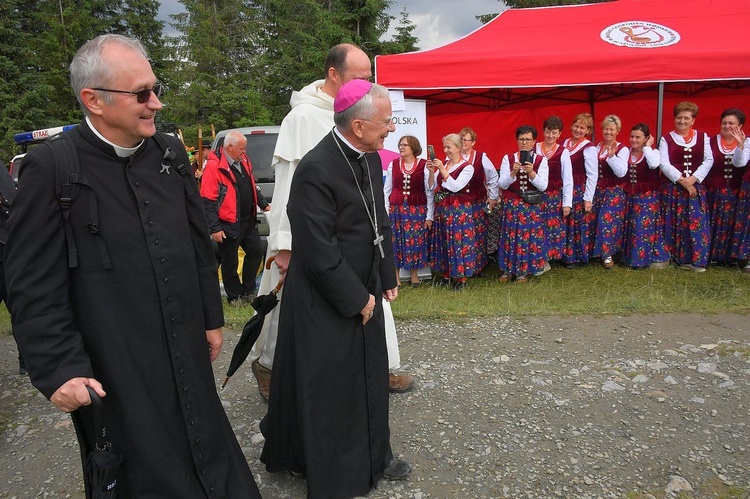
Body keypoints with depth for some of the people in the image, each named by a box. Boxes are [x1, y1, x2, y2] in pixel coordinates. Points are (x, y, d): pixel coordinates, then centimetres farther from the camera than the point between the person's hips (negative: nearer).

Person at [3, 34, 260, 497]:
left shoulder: (171, 153, 3)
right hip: (113, 368, -4)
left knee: (208, 460, 18)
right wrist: (59, 369, -12)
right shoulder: (51, 168, -12)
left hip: (186, 353, 5)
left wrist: (211, 317, 12)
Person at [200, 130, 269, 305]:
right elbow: (208, 201, -17)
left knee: (256, 251, 12)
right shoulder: (214, 166, -16)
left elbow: (253, 187, 23)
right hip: (229, 224, -8)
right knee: (230, 262, 6)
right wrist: (214, 228, -19)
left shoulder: (243, 161, 9)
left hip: (248, 220, 8)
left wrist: (263, 204, 14)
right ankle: (235, 296, 23)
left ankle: (248, 291, 27)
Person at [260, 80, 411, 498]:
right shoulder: (316, 170, -23)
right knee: (330, 386, 9)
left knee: (371, 376, 20)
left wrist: (387, 277, 11)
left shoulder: (370, 158, 3)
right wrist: (356, 299, -16)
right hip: (326, 302, -8)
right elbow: (319, 251, -23)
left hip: (365, 290, 8)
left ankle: (373, 456, 41)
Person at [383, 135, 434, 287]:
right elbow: (387, 190, 7)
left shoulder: (424, 165, -3)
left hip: (417, 210, -1)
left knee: (415, 241, 5)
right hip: (396, 209, 2)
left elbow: (430, 192, -2)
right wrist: (385, 213, 3)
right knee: (395, 242, 5)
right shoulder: (393, 165, 3)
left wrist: (429, 216, -4)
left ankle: (414, 274, 23)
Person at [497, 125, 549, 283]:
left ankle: (524, 271, 16)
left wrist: (531, 172, -21)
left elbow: (543, 186, -7)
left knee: (528, 236, 1)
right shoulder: (508, 158, 2)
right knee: (510, 235, 4)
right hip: (511, 205, 1)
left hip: (532, 206, 0)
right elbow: (502, 184, -5)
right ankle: (508, 270, 18)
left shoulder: (541, 160, 0)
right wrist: (513, 172, -21)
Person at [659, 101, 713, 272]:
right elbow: (664, 164, -7)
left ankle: (696, 259, 4)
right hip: (672, 187, -1)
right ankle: (679, 258, 8)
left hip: (696, 186, 2)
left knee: (697, 222, -4)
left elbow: (708, 161, 2)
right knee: (675, 223, -1)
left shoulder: (702, 137, 10)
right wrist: (682, 180, -15)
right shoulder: (666, 139, 4)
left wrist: (693, 179, -13)